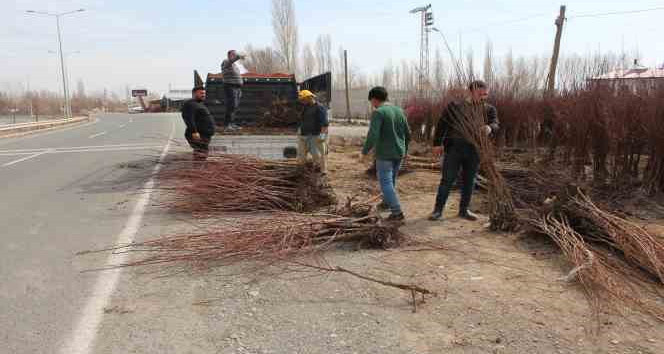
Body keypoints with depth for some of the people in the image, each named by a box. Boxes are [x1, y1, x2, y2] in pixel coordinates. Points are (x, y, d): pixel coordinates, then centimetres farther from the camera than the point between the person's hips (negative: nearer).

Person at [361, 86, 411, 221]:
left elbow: (373, 135, -22)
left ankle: (397, 212, -5)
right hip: (399, 153, 7)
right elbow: (407, 133, 13)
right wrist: (405, 149, 27)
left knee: (386, 183, -2)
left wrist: (365, 152, -12)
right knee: (391, 180, 22)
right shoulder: (399, 110, 8)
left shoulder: (378, 113, -14)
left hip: (384, 154, -7)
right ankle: (387, 202, 38)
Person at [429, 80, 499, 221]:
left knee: (469, 181, 10)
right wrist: (437, 143, -8)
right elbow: (442, 124, 0)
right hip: (454, 147, -3)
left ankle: (464, 209, 24)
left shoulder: (489, 109, 8)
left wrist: (489, 128, -31)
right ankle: (438, 209, 8)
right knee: (447, 179, -1)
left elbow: (495, 124, -7)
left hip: (475, 150, 3)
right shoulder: (455, 106, 1)